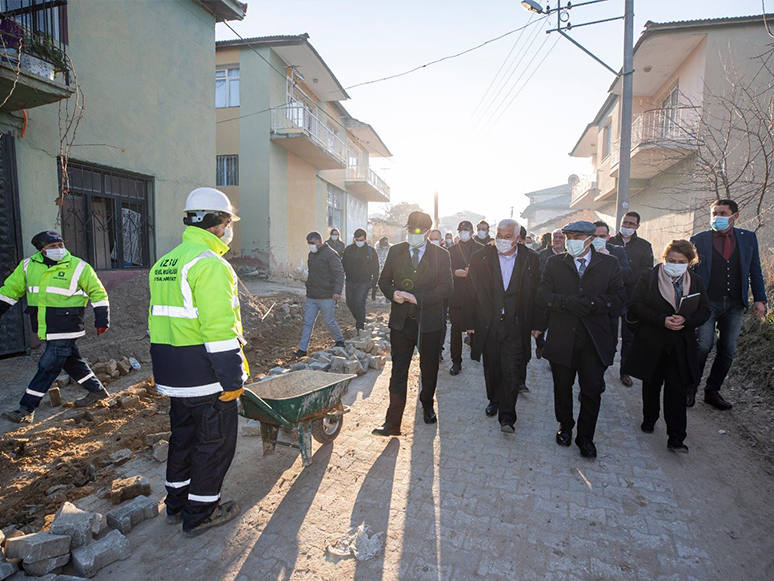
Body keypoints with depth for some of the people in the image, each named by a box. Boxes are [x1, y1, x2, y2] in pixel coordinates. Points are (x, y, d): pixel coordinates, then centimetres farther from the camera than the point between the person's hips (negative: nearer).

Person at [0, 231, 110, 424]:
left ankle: (26, 410, 5)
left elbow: (98, 292, -3)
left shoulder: (78, 267, -8)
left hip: (66, 330, -6)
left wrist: (102, 320, -5)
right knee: (72, 361, 15)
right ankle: (96, 391, 32)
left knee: (48, 367, -4)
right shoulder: (28, 266, 6)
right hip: (45, 330, 6)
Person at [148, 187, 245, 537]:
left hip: (173, 376, 9)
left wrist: (163, 371, 23)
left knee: (183, 436, 23)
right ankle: (200, 514, 22)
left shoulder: (163, 264, 13)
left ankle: (176, 503, 38)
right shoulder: (210, 264, -18)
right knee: (214, 442, 8)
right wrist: (232, 378, -18)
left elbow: (157, 320, 17)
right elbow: (219, 329, -24)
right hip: (207, 377, -9)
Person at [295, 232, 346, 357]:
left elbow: (339, 273, -18)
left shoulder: (330, 254, -13)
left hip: (326, 297, -7)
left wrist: (337, 291, -28)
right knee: (307, 322, 6)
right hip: (311, 297, 7)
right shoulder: (311, 254, 14)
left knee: (329, 321, 5)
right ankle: (302, 349, 11)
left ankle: (340, 340, 28)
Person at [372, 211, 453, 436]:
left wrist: (417, 297, -21)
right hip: (401, 322, 1)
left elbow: (446, 289, -11)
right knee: (398, 373, 2)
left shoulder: (441, 255, -4)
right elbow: (384, 279, 9)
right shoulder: (395, 251, 3)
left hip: (429, 323, -1)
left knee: (429, 369, 17)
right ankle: (392, 423, 9)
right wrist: (393, 293, -13)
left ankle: (427, 405, 44)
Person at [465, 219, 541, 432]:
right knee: (492, 367, 15)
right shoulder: (480, 257, -2)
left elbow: (537, 293, 4)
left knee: (512, 370, -3)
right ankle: (494, 400, 38)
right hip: (488, 324, 1)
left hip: (516, 325, -1)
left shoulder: (531, 259, -1)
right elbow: (471, 292, 0)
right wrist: (470, 322, -1)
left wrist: (536, 324, 3)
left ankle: (507, 416, 7)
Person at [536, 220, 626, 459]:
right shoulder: (554, 263, 3)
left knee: (593, 389, 4)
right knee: (562, 387, 14)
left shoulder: (609, 264, 3)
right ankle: (565, 426, 38)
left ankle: (585, 437, 24)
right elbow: (542, 297, -5)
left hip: (595, 339, 0)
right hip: (562, 338, 1)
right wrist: (567, 302, -22)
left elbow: (619, 298, -3)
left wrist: (592, 304, -20)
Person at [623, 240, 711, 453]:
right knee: (651, 385, 14)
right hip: (652, 343, -1)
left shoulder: (696, 282, 5)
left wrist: (686, 320, -17)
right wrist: (662, 320, -20)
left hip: (681, 347, 1)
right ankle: (649, 419, 35)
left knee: (677, 389, -2)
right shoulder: (649, 278, -4)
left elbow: (704, 311, 4)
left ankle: (676, 437, 3)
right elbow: (635, 306, -10)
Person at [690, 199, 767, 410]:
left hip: (734, 305, 3)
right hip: (707, 303, -3)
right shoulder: (699, 240, 1)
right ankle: (690, 389, 6)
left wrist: (759, 299, 3)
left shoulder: (748, 238, 9)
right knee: (702, 347, -9)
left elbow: (755, 271, 11)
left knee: (727, 351, 7)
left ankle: (712, 391, 19)